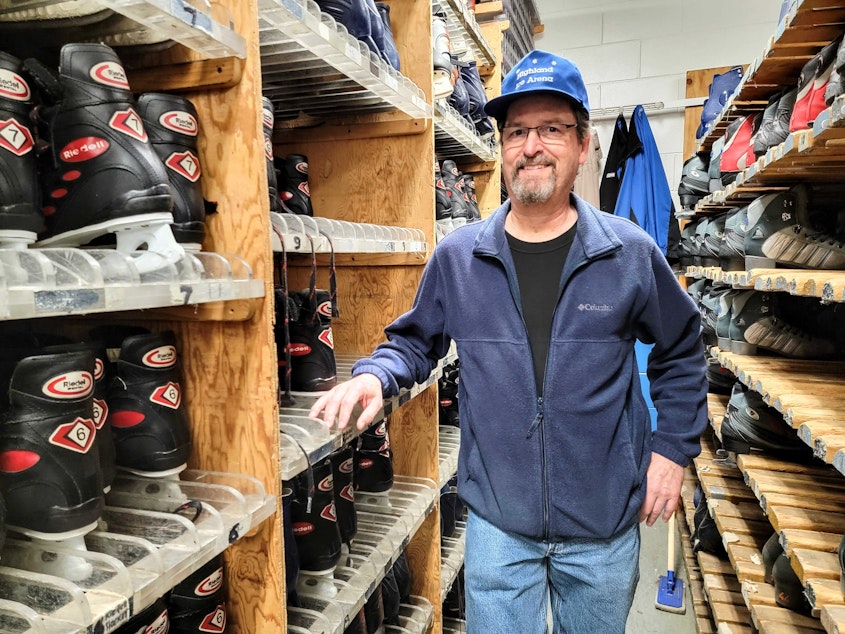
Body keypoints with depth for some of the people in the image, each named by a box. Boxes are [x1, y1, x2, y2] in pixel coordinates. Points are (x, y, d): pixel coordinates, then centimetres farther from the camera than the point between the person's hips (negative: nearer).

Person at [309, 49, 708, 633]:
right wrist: (374, 376, -15)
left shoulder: (630, 253, -7)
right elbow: (414, 341, 5)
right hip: (497, 524, 0)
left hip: (605, 525, 1)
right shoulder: (457, 257, -6)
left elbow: (681, 352, 6)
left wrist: (673, 447, 2)